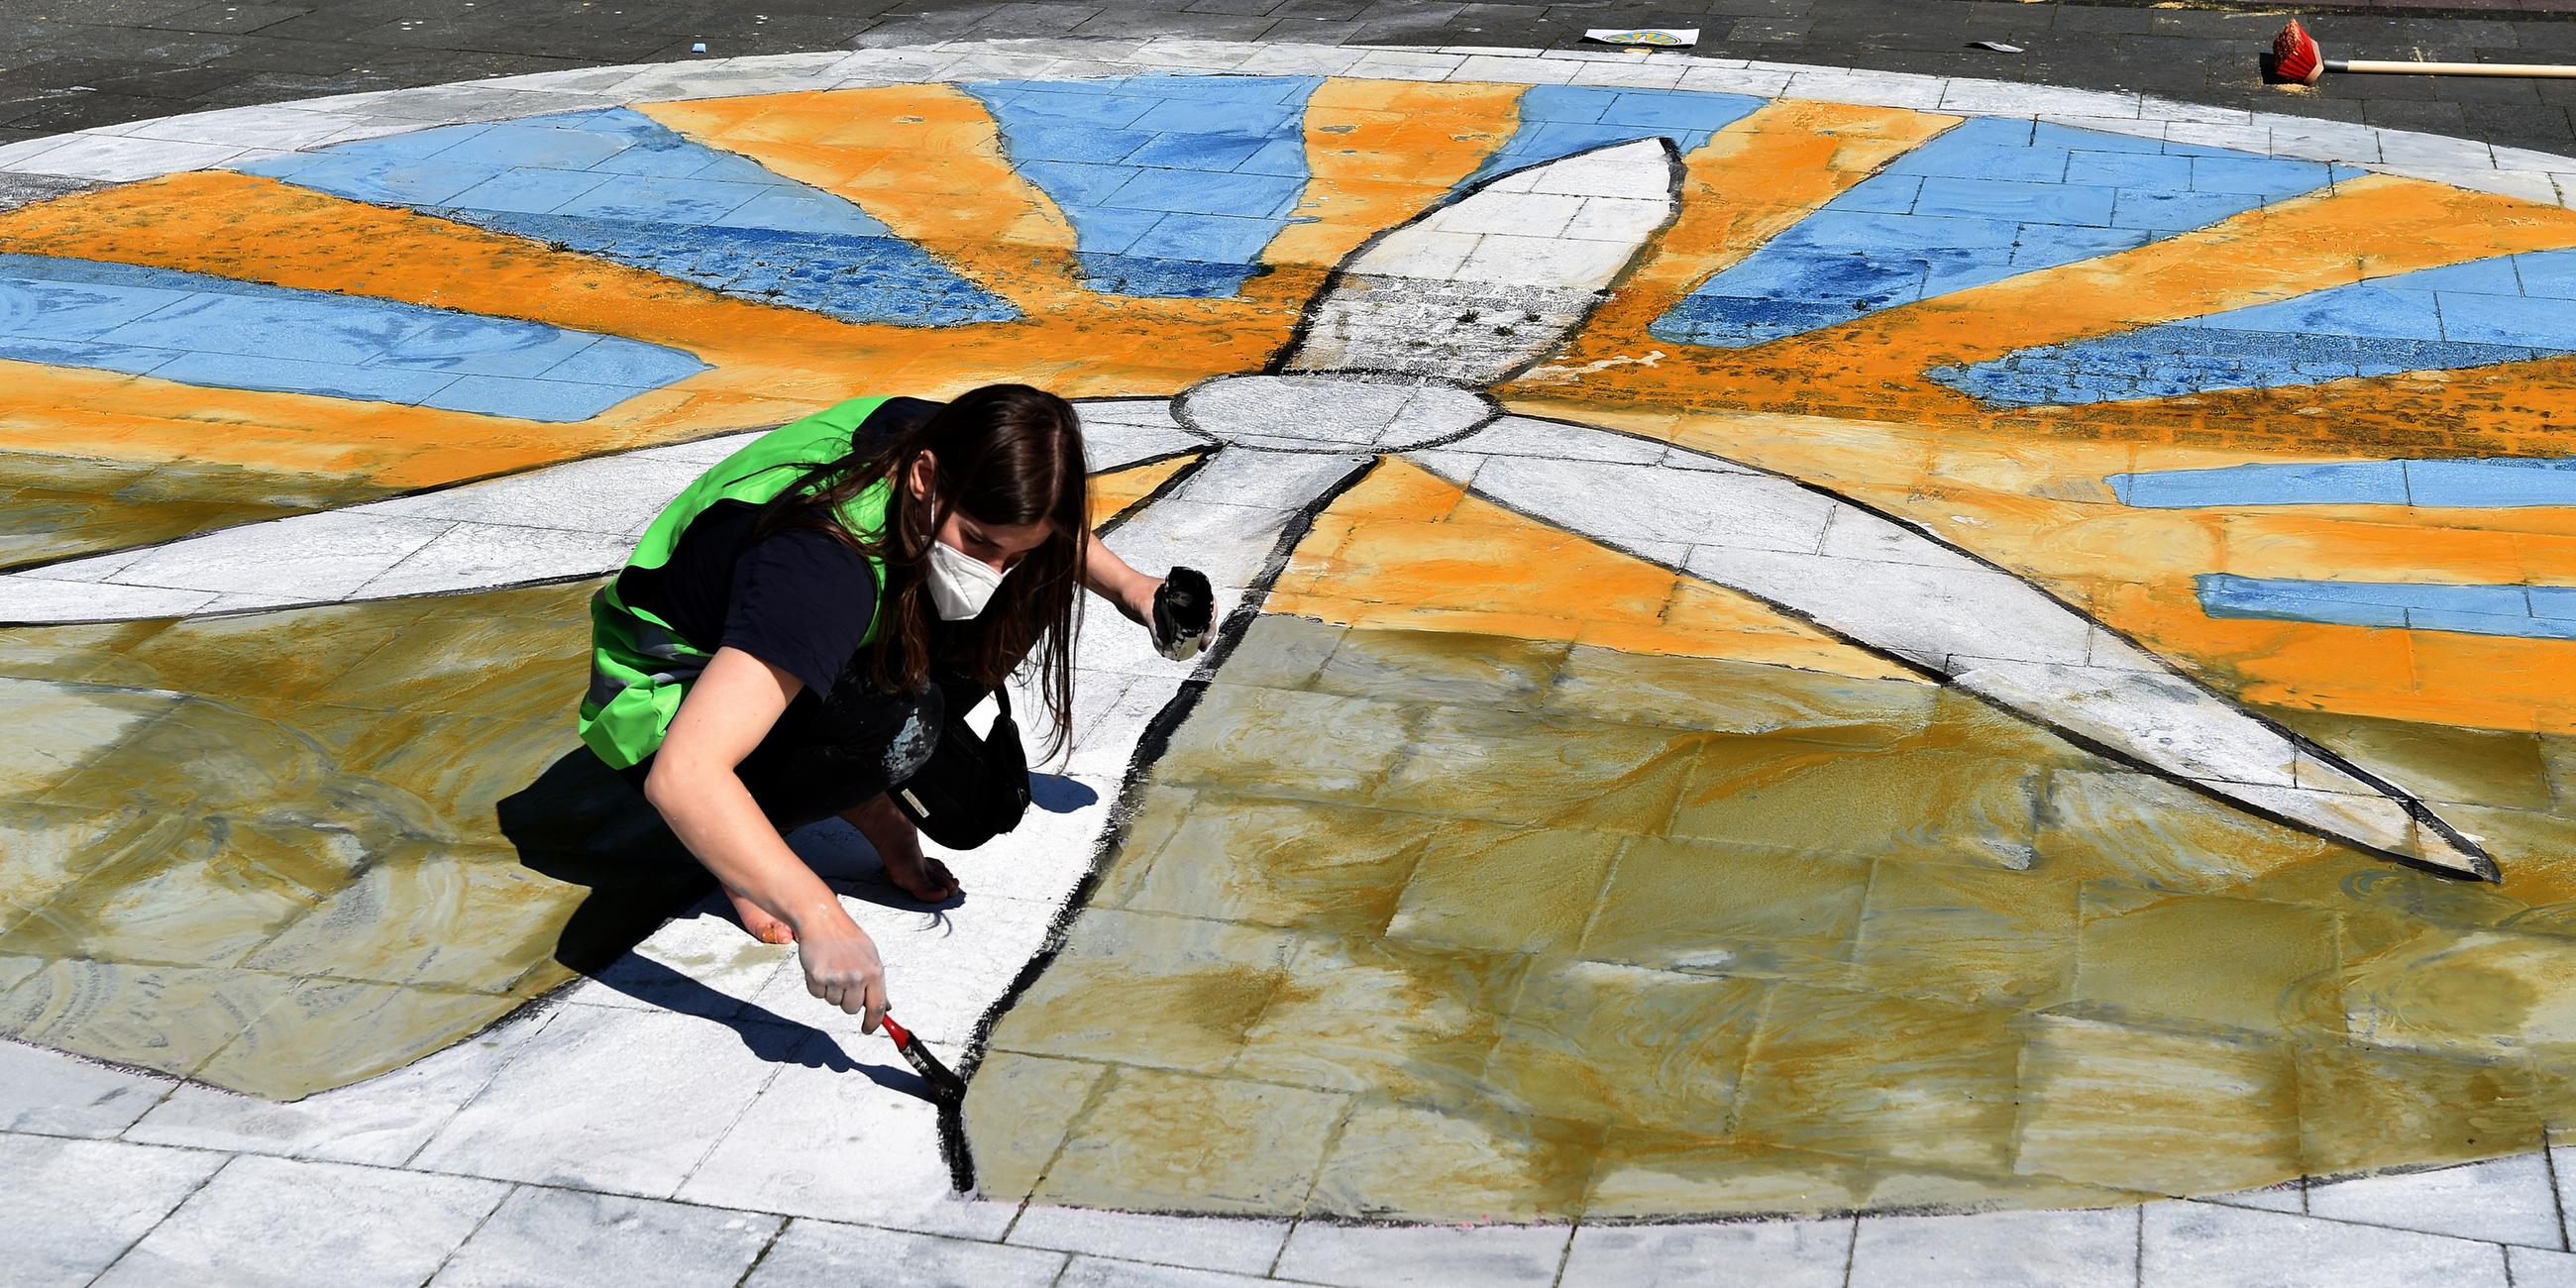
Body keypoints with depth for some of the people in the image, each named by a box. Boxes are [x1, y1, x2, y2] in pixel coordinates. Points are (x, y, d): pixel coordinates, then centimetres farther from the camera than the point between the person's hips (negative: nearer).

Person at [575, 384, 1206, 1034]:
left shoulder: (940, 444, -19)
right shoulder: (821, 565, -40)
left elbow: (1036, 522, 10)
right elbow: (681, 777, -48)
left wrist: (1127, 584, -4)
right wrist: (818, 915, -54)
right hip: (663, 713, -7)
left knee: (1032, 591, -10)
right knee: (900, 720, -35)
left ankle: (867, 801, -1)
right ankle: (741, 856, -7)